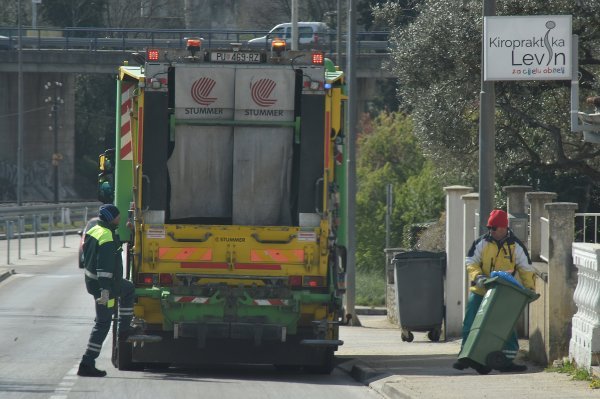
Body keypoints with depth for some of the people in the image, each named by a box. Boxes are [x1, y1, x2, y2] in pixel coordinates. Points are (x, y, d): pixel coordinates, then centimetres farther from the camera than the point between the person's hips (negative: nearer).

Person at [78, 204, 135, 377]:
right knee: (103, 324, -3)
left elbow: (87, 256, 19)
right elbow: (105, 267, -29)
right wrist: (105, 291, -31)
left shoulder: (92, 231, 6)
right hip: (104, 284, -10)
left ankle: (124, 330, 36)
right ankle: (87, 364, -3)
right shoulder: (107, 238, -24)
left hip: (91, 279, 10)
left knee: (128, 289, 33)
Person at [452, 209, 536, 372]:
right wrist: (478, 276, -21)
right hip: (480, 292, 0)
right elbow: (470, 262, -2)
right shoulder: (481, 243, -2)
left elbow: (526, 269, 2)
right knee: (470, 324, 0)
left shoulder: (516, 246, -2)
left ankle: (508, 360, 6)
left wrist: (530, 288, -10)